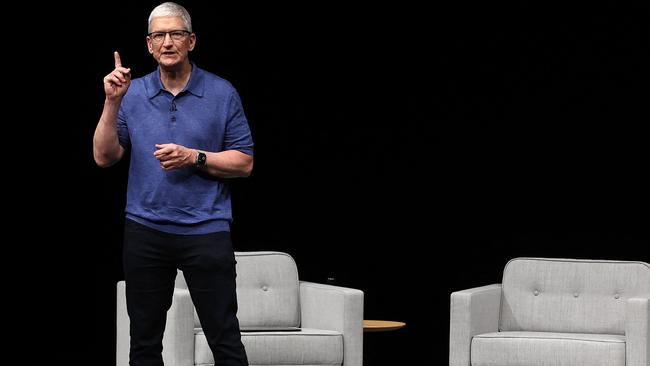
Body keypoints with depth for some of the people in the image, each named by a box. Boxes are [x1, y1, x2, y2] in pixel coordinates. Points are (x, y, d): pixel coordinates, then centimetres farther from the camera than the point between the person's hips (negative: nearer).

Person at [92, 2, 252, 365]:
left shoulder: (222, 93, 1)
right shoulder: (132, 94, 7)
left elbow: (243, 162, 1)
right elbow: (104, 157, 1)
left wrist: (194, 157, -13)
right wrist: (112, 103, -10)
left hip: (206, 230, -2)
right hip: (146, 231, 2)